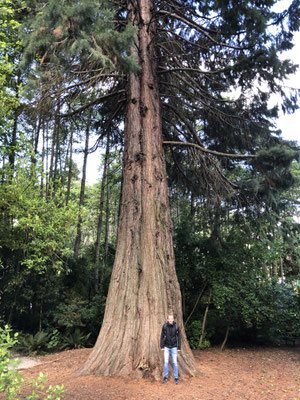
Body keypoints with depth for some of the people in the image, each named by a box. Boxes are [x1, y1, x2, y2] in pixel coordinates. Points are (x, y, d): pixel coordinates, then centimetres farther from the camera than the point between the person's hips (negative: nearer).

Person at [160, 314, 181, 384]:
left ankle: (176, 377, 14)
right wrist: (162, 346, -5)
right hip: (166, 347, 1)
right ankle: (165, 377, 17)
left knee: (175, 362, 2)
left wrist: (179, 347, -7)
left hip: (174, 347, -1)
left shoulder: (176, 327, -13)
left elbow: (179, 337, -5)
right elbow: (162, 336, -4)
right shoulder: (164, 326, -11)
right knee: (166, 362, 2)